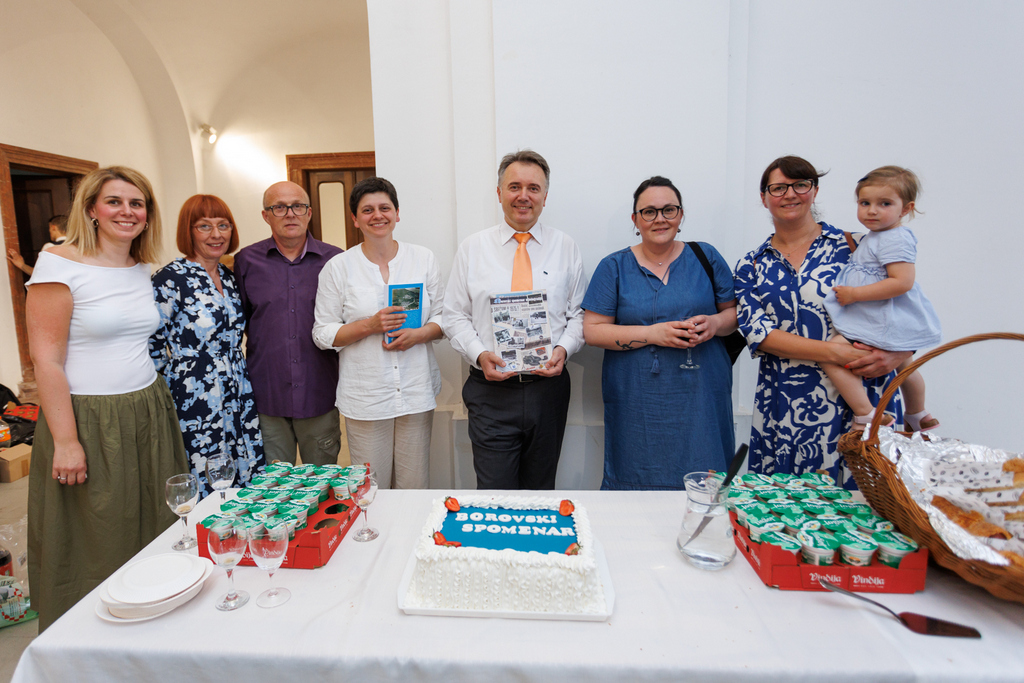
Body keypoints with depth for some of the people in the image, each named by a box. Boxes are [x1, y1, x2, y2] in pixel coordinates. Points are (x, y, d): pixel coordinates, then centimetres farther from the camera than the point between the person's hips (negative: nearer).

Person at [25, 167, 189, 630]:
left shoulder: (143, 269, 9)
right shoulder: (60, 263, -9)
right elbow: (46, 359, -12)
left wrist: (155, 400, 11)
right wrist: (65, 440, -15)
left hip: (148, 413, 6)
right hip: (88, 420, -6)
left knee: (154, 531, 13)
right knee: (94, 544, 8)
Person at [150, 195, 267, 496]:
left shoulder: (230, 277, 9)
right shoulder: (170, 278, -12)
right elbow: (150, 346, -9)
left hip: (239, 401, 6)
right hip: (196, 406, -6)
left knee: (246, 485, 13)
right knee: (204, 492, 5)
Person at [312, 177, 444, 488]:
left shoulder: (423, 258, 6)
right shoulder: (338, 267, 1)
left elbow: (443, 316, 8)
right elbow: (322, 333, 1)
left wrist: (418, 334, -12)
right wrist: (370, 325, -15)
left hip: (416, 391, 2)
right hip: (365, 397, -1)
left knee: (415, 487, 10)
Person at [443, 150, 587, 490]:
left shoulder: (565, 248, 6)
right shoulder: (472, 248, 5)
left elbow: (579, 313, 8)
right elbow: (455, 315, 4)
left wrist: (564, 348, -11)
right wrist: (479, 354, -12)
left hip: (548, 385, 2)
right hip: (491, 389, -1)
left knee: (541, 493, 15)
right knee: (495, 494, 0)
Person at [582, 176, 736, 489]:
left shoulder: (705, 257, 8)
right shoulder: (614, 267, 2)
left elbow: (737, 311, 13)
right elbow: (592, 330, -4)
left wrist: (715, 323, -10)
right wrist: (652, 333, -14)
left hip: (700, 396, 2)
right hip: (638, 402, -1)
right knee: (639, 481, 3)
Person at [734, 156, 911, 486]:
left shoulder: (852, 246, 5)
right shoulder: (751, 266, 8)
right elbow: (756, 331, -5)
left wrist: (893, 355, -17)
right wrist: (834, 352, -16)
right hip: (784, 412, 1)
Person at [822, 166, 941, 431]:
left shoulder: (895, 239, -20)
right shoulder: (874, 236, 10)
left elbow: (902, 282, -29)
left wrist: (854, 294, -27)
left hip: (883, 324, -12)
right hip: (897, 323, 12)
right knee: (904, 366, 29)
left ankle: (865, 416, -15)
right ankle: (918, 417, 53)